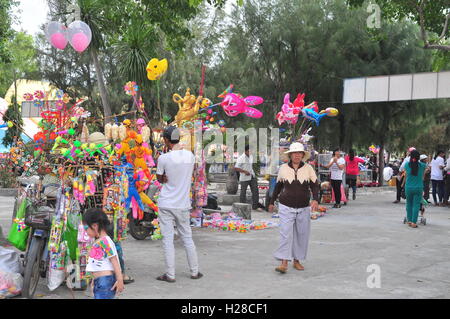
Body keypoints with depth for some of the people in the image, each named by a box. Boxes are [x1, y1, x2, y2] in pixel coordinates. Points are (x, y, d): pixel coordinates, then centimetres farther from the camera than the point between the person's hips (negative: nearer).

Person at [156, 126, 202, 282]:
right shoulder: (190, 155, 0)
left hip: (166, 205, -4)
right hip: (183, 205, 4)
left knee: (168, 240, 2)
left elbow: (160, 179, 2)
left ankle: (170, 274, 4)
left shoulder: (164, 158, -13)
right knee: (187, 238, 15)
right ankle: (194, 271, 20)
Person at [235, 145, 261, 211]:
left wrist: (252, 173, 14)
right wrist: (245, 171, -22)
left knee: (255, 191, 4)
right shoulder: (241, 158, -13)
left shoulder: (251, 157, 10)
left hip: (252, 176, 7)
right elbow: (236, 168, -17)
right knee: (243, 192, 3)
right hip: (244, 178, -7)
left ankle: (255, 206, 13)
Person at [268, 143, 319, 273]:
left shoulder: (308, 168, -1)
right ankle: (284, 263, -10)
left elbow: (315, 185, -6)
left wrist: (315, 200, -23)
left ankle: (297, 260, 22)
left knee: (301, 235, 8)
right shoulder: (283, 168, 1)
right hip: (286, 207, -1)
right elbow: (278, 186, 12)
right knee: (286, 234, -10)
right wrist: (272, 202, 18)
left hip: (303, 208, 1)